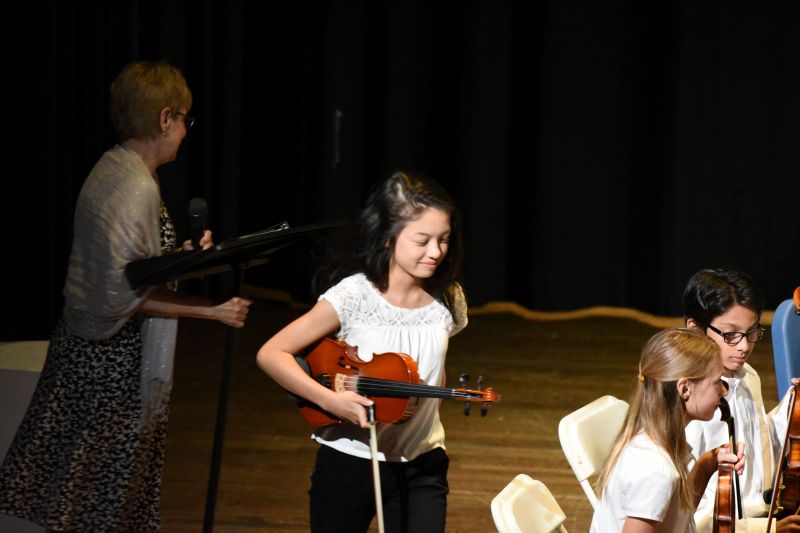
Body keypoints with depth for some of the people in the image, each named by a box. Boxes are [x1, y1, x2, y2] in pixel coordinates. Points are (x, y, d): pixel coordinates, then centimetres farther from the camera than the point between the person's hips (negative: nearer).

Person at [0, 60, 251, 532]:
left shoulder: (109, 170, 9)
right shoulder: (138, 188, -20)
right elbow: (128, 293, -24)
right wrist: (212, 312, -21)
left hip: (81, 345, 9)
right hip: (117, 362, -9)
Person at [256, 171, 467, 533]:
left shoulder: (449, 300, -3)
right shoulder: (354, 296, -17)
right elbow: (270, 354, -20)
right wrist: (331, 400, -30)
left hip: (421, 465, 3)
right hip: (350, 460, -3)